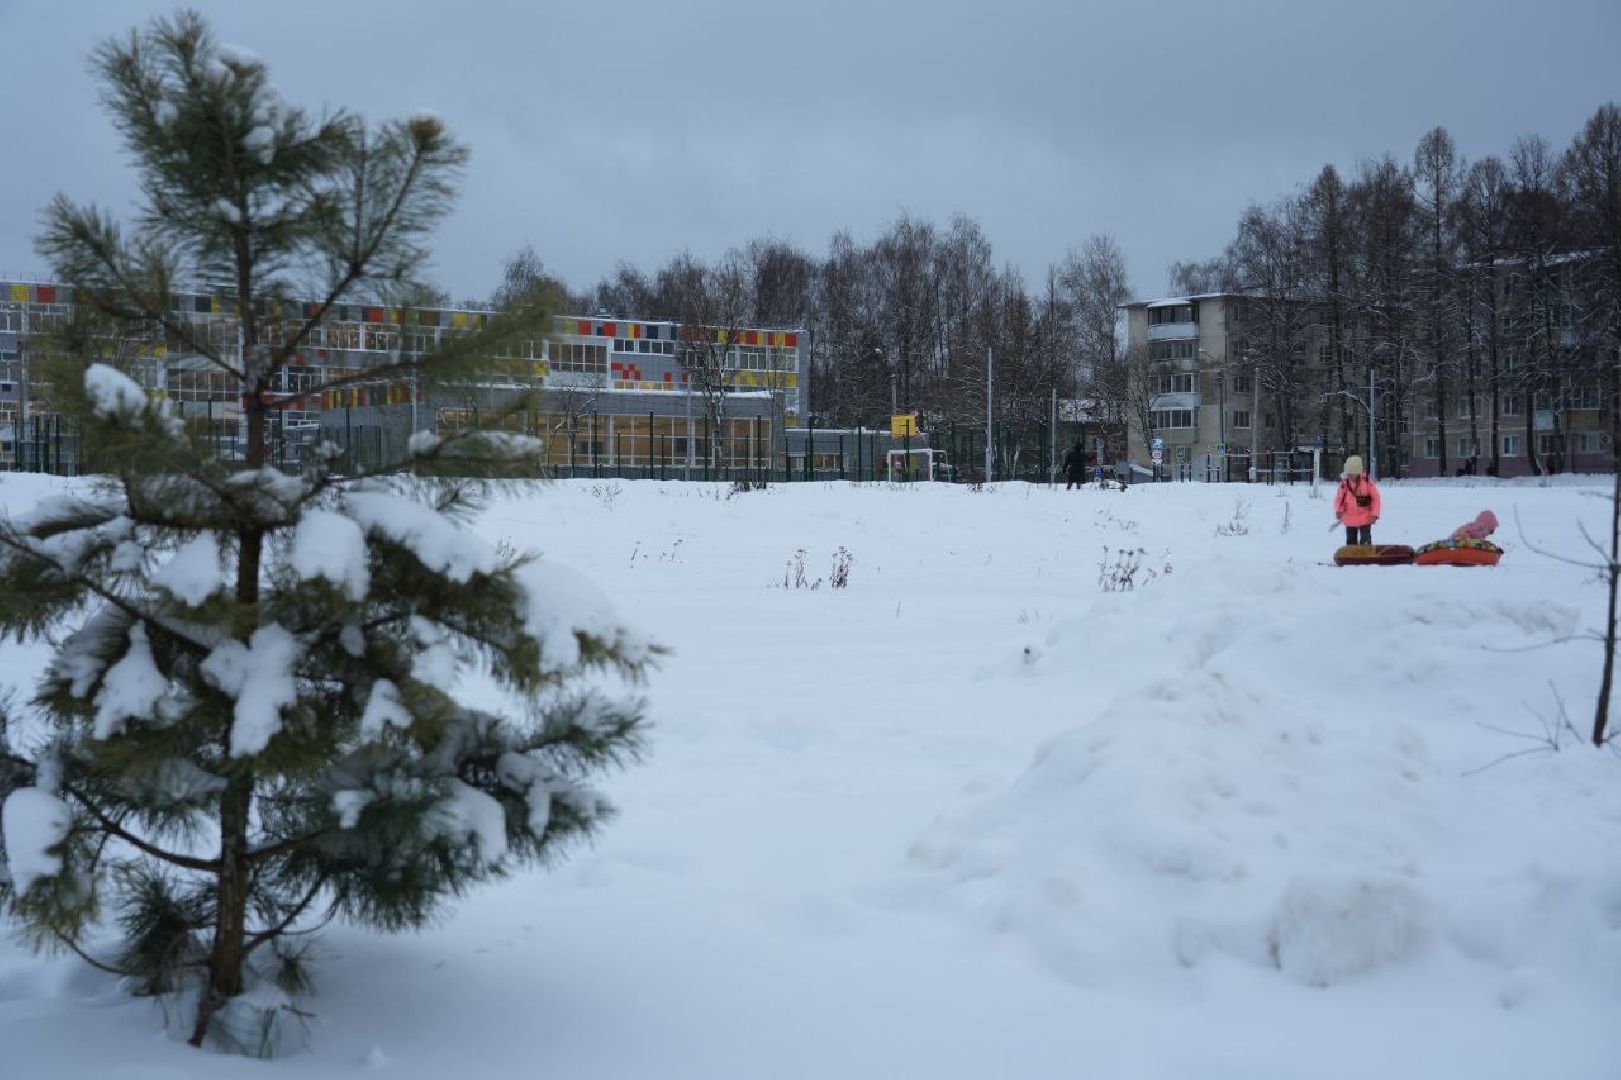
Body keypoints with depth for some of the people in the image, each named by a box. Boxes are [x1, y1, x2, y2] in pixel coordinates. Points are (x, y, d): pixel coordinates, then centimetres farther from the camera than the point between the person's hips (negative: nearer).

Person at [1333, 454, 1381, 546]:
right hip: (1349, 519, 3)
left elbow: (1375, 497, -6)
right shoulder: (1344, 482, -8)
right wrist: (1338, 510, -17)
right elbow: (1339, 498, 2)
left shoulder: (1367, 480, -13)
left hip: (1365, 519, -3)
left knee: (1365, 542, -1)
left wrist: (1374, 514, -13)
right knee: (1351, 542, 12)